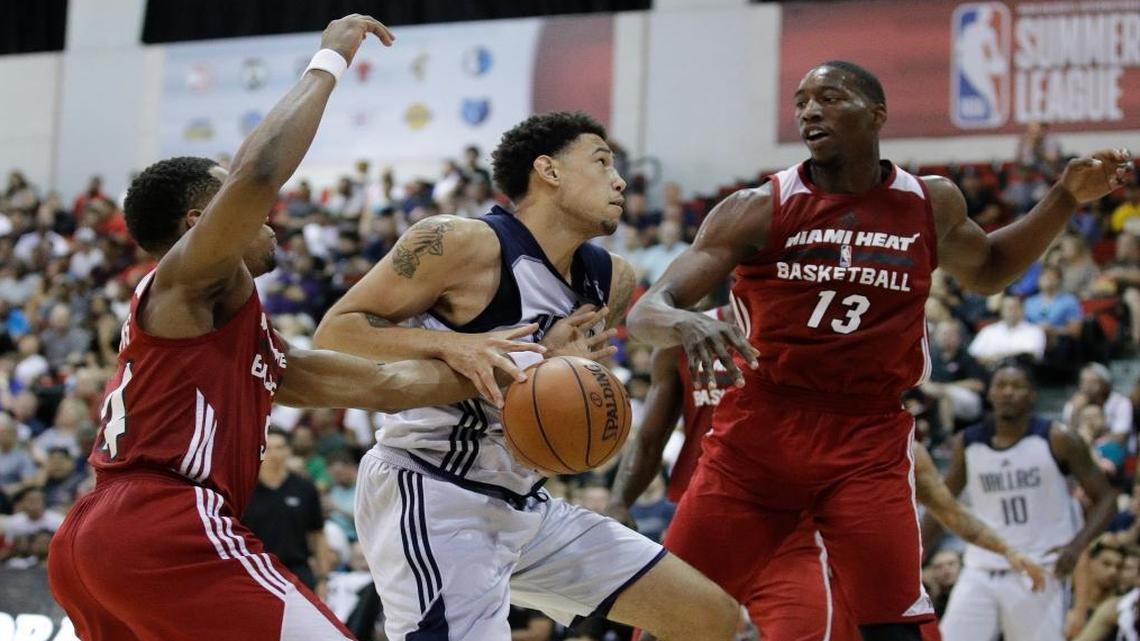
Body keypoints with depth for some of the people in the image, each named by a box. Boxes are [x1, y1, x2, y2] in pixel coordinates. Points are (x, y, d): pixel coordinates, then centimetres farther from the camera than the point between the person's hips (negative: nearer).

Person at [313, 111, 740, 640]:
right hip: (429, 498, -8)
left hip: (522, 504, 9)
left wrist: (571, 365, -4)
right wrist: (451, 345, -25)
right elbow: (334, 330, -11)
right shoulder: (461, 243, -14)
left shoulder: (612, 282, 9)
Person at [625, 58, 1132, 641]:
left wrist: (1067, 198, 14)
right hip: (756, 436, 0)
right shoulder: (760, 210, -5)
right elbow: (646, 312, -10)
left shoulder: (931, 204, 4)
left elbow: (986, 270, 27)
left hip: (868, 442, 1)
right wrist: (684, 323, -35)